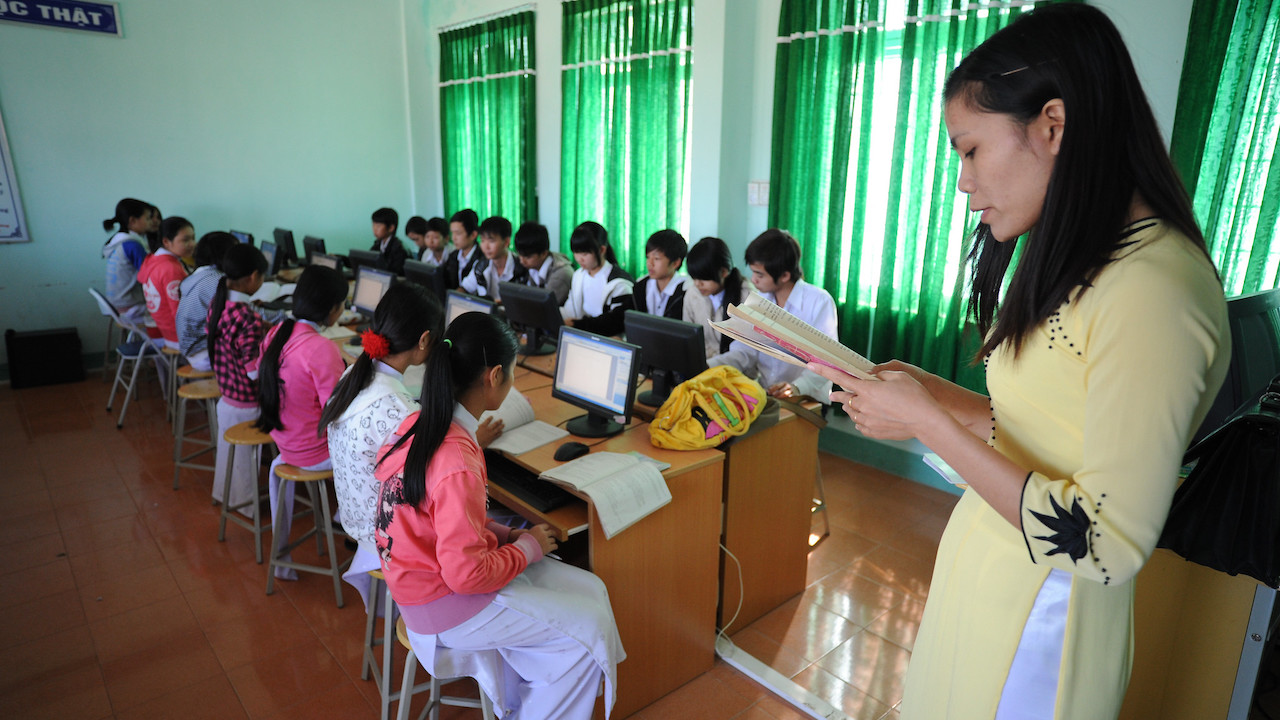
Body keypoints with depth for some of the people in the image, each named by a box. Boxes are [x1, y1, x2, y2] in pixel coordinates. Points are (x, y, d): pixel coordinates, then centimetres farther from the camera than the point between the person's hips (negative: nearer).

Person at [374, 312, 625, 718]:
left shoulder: (419, 424, -3)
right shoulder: (457, 462, -31)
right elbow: (467, 574, -27)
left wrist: (501, 533, 1)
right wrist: (528, 548, -11)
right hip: (443, 604, -9)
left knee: (591, 590, 7)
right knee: (588, 631, -5)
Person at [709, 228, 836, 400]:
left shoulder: (819, 302, -8)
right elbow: (744, 352, 5)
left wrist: (797, 387, -33)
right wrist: (707, 367, -13)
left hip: (808, 400, -4)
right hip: (763, 395, 4)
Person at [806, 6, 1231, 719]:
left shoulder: (1155, 291, -24)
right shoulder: (1085, 265, 6)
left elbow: (1108, 544, -25)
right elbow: (1051, 432, 8)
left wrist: (929, 422, -22)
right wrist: (939, 395, -1)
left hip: (1042, 613, -8)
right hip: (988, 573, 8)